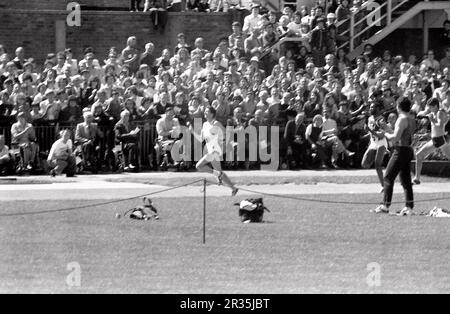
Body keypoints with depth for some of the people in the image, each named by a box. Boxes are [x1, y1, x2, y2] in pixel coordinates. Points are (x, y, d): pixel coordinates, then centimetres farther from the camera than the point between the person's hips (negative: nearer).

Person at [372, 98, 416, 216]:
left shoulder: (402, 119, -15)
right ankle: (409, 207, 8)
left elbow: (396, 137, -22)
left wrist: (387, 135, -3)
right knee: (406, 180, 11)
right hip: (409, 150, 9)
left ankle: (385, 206, -6)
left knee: (388, 178, -4)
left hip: (400, 150, -9)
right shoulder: (412, 120, 12)